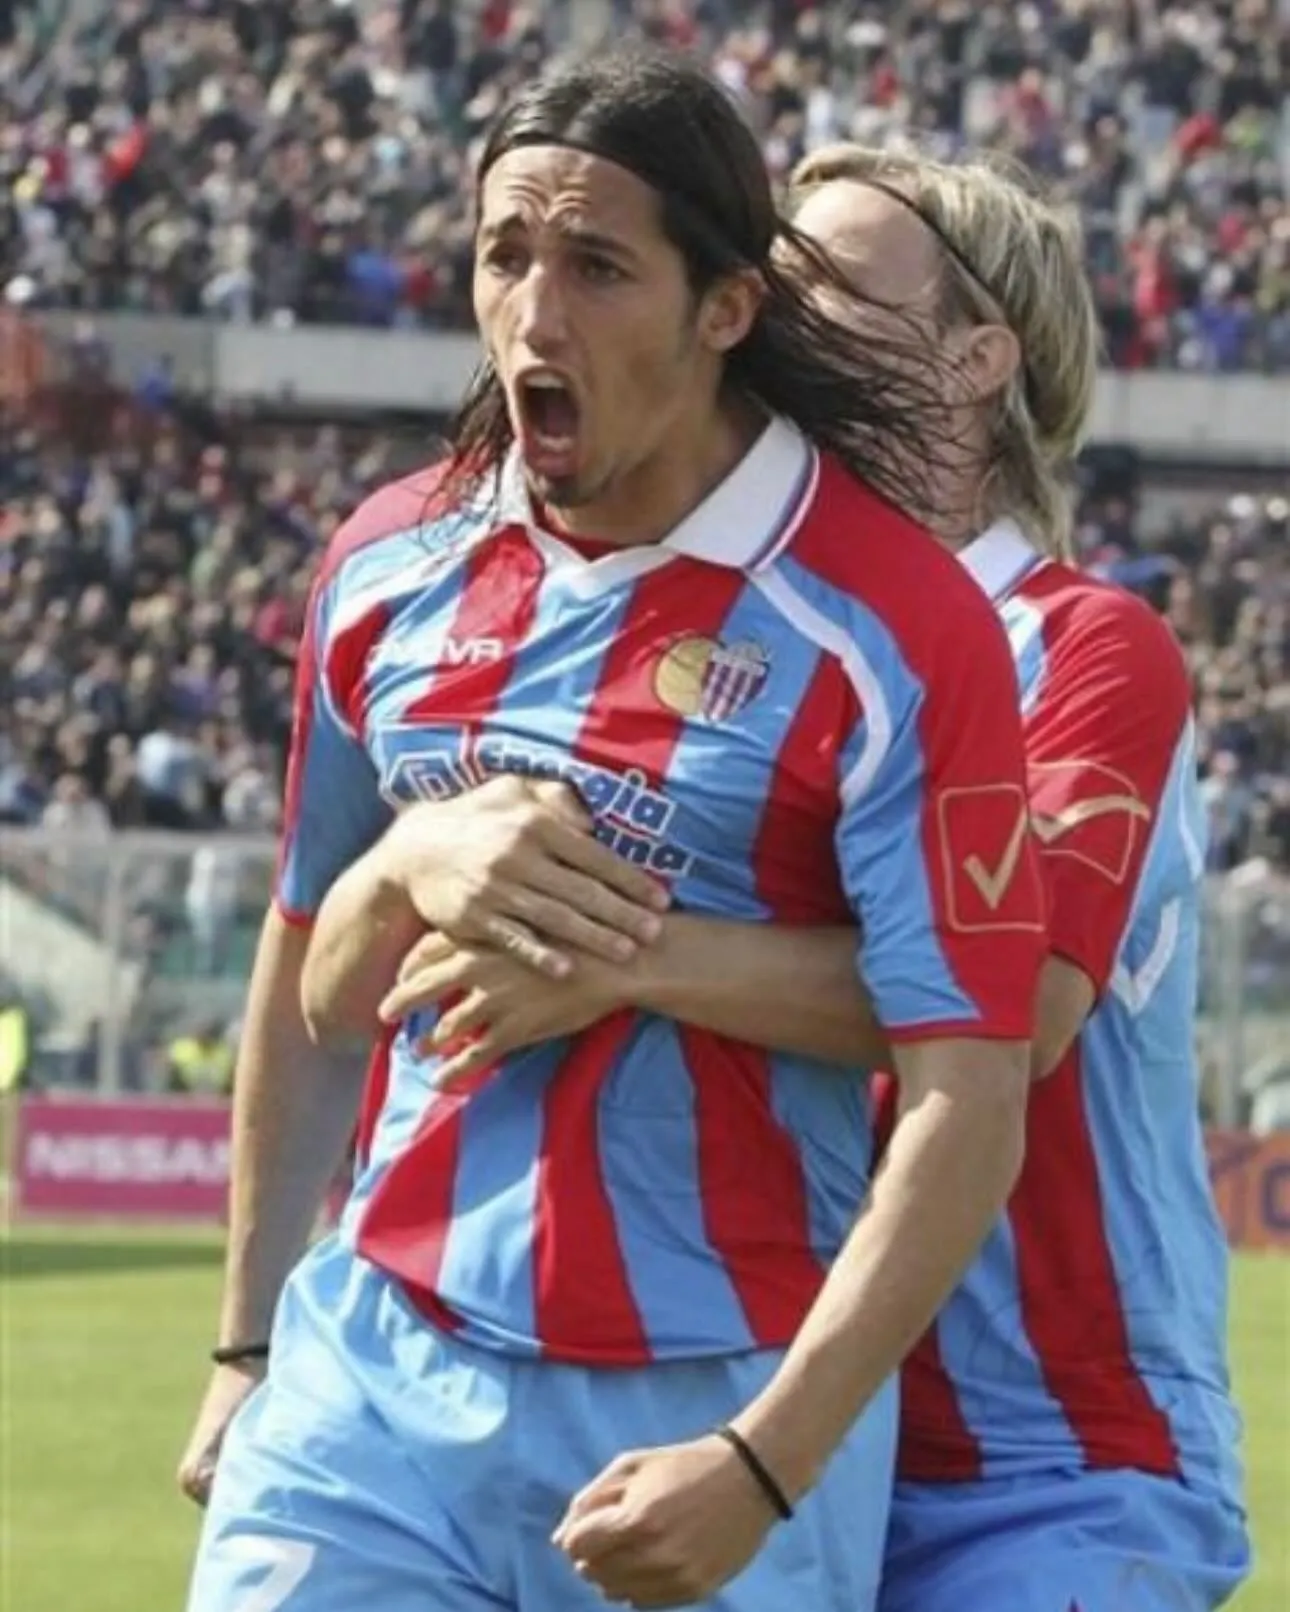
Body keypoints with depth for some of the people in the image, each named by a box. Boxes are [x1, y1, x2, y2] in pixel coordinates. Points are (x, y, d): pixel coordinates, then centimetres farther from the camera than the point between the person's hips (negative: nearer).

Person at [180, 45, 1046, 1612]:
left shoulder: (893, 630, -11)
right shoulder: (389, 567, 6)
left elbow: (967, 1103, -15)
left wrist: (761, 1469, -23)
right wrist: (250, 1339, 20)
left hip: (707, 1412, -4)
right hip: (377, 1368, 4)